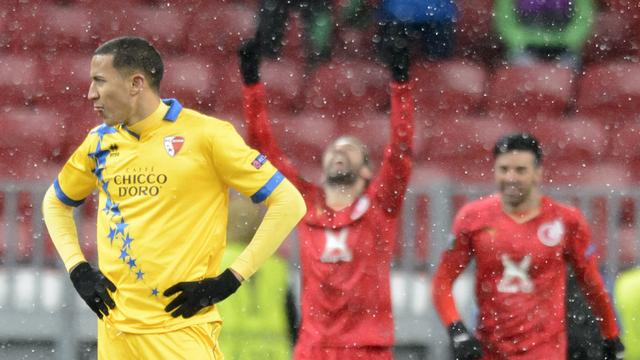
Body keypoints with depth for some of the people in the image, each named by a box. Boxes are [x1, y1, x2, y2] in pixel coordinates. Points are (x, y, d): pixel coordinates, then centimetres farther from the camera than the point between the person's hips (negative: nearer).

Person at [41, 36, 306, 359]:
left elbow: (289, 203, -7)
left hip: (181, 330, -5)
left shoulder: (205, 135, -7)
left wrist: (229, 280, -9)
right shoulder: (100, 142, 10)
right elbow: (55, 202, 28)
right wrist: (77, 269, 12)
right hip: (115, 330, 5)